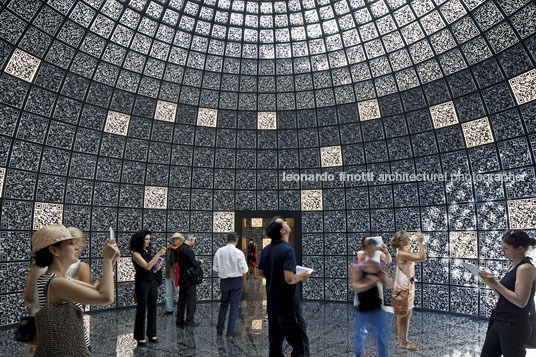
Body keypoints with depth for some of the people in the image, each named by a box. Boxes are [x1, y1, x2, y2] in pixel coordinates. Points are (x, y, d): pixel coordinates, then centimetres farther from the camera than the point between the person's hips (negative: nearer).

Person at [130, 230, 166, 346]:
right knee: (142, 309, 2)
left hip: (152, 282, 7)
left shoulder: (148, 251, 10)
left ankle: (152, 334, 21)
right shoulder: (136, 253, -12)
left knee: (152, 308, 10)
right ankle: (140, 337, 13)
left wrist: (157, 268, -1)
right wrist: (159, 254, -26)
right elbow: (147, 266, -23)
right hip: (142, 283, -7)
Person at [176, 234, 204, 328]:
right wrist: (200, 262, 0)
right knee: (191, 299, 0)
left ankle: (179, 321, 20)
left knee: (181, 299, 14)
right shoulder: (188, 250, -20)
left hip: (181, 278, 9)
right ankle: (189, 321, 5)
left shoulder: (179, 249, 7)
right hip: (189, 279, -9)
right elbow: (194, 264, -21)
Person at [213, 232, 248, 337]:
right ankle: (230, 330, 10)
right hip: (236, 281, -3)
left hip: (224, 280, 4)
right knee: (234, 305, 7)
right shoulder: (238, 252, -15)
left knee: (223, 304, 18)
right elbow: (244, 270, -12)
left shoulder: (219, 251, -5)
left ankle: (219, 329, 25)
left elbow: (215, 268, -1)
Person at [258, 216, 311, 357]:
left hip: (272, 305, 8)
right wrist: (301, 277, -11)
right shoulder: (287, 250, -21)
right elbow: (289, 279, -29)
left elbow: (260, 272, 16)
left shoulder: (266, 250, 4)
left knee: (275, 344, 16)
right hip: (288, 307, -8)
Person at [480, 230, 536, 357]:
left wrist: (496, 284, -21)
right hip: (499, 322, 9)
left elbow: (520, 301, -23)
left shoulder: (526, 268, -16)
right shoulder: (514, 266, 11)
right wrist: (491, 282, 2)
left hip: (514, 326, -9)